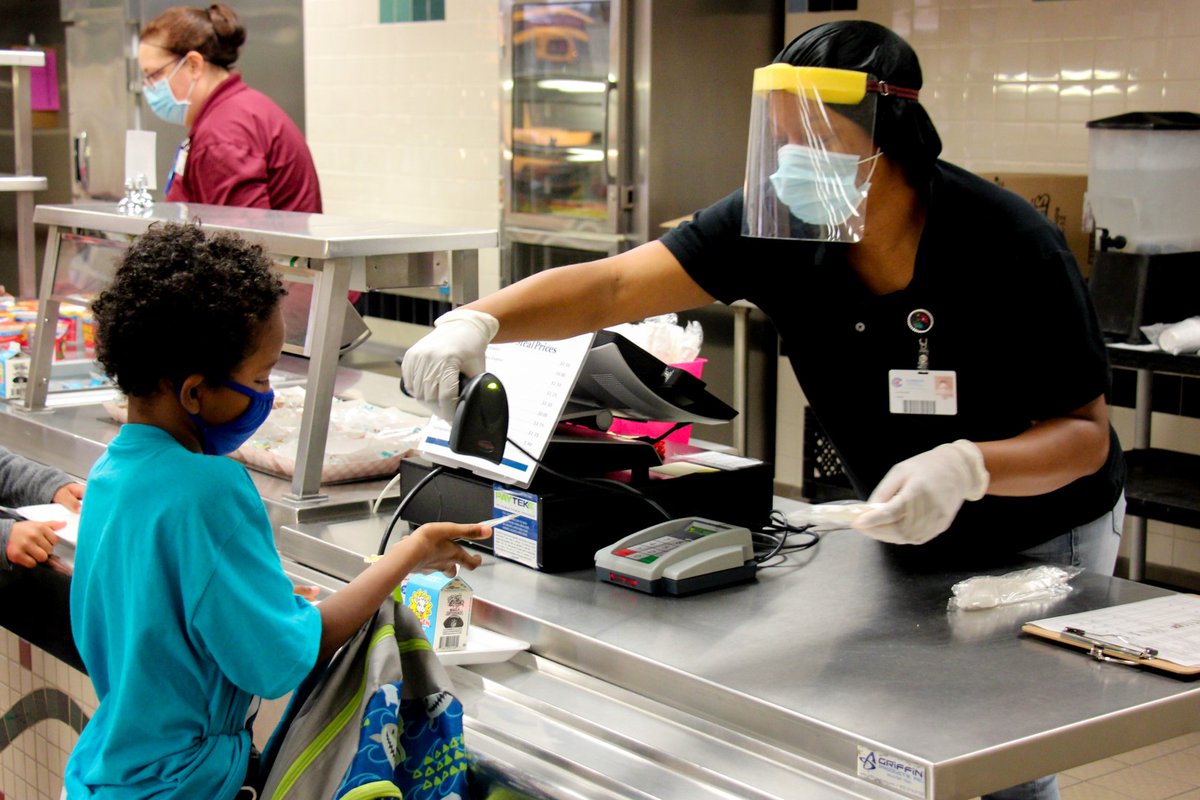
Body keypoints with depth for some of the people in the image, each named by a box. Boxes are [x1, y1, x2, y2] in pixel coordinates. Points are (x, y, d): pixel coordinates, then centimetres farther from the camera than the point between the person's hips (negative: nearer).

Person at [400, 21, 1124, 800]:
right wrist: (478, 320, -43)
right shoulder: (777, 220, -20)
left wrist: (968, 467, -42)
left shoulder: (1007, 245, -29)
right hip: (903, 533, 4)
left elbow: (1085, 432, -23)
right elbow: (615, 285, -26)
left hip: (1041, 539, -4)